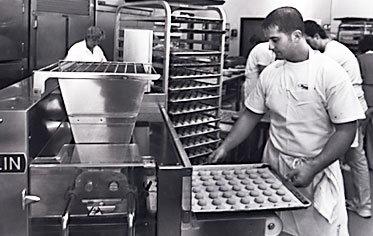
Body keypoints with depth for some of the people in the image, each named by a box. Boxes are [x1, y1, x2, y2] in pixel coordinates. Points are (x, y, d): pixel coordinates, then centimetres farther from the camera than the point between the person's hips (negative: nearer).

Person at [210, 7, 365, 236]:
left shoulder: (330, 73, -14)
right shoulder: (270, 73, 1)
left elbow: (346, 130, -13)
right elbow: (252, 114, 10)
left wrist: (312, 168, -18)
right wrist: (224, 148, 4)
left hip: (318, 169, -4)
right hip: (275, 165, 4)